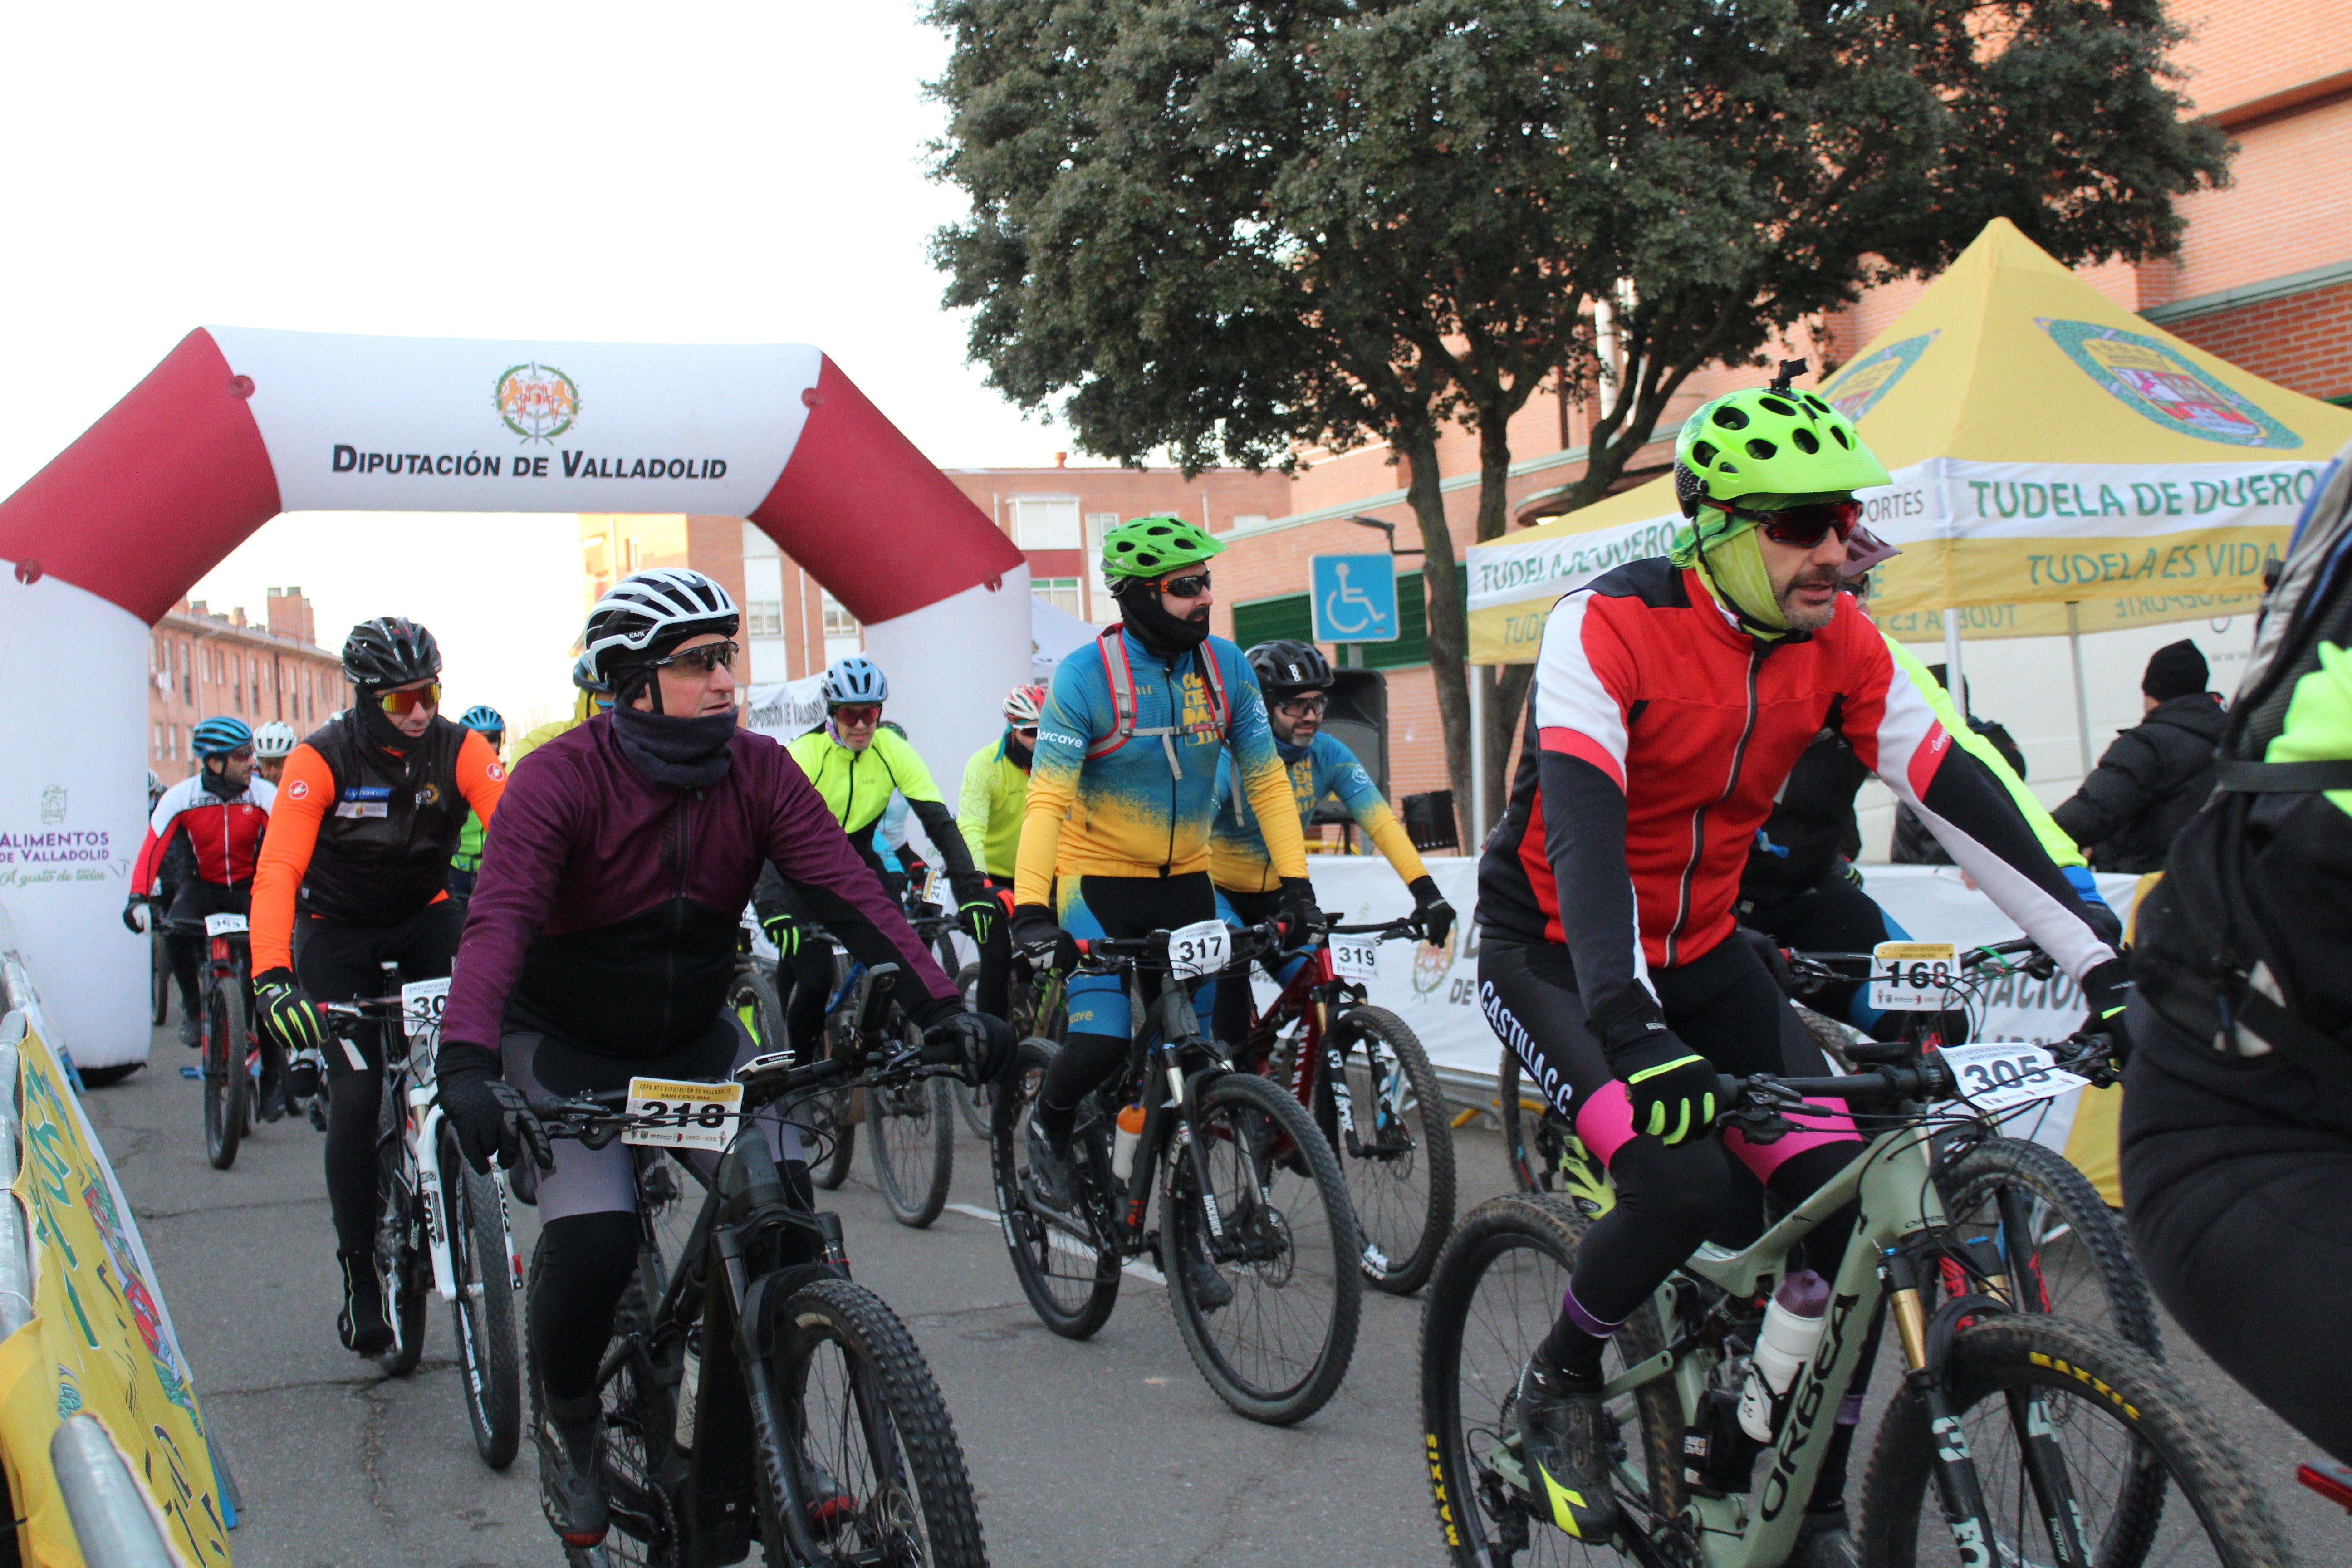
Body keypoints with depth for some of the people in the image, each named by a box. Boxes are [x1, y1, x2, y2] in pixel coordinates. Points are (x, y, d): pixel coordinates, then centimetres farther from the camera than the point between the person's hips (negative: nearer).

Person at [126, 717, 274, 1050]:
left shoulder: (264, 795, -17)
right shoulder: (180, 798, -16)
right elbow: (152, 849, -22)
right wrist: (138, 898, -36)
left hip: (248, 886, 0)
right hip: (202, 884, 0)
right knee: (176, 932, -27)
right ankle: (192, 1007, -1)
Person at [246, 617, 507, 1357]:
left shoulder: (458, 749, -16)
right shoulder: (322, 759, -21)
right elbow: (278, 870, -30)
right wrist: (272, 976, -44)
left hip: (423, 918, 2)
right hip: (338, 931, -2)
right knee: (356, 1094, -11)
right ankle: (359, 1268, 6)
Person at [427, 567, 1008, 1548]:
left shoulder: (758, 771, -11)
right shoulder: (561, 778, -22)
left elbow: (849, 888, -19)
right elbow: (498, 919, -34)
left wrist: (940, 1008, -31)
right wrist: (467, 1065, -51)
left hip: (696, 1036, 4)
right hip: (567, 1045, -3)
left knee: (785, 1201, -16)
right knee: (594, 1242, -23)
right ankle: (566, 1426, 10)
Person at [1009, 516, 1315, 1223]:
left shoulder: (1226, 666, -5)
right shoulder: (1085, 675, -17)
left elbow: (1265, 779, 0)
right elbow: (1047, 798, -21)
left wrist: (1296, 884, -8)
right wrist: (1031, 908, -31)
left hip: (1186, 881, 4)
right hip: (1097, 879, -4)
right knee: (1101, 1044, -18)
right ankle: (1050, 1126, 15)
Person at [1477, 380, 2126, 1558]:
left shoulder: (1839, 642, -7)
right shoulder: (1607, 626, -24)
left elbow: (1956, 794, -9)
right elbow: (1580, 817, -36)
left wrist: (2104, 968, -16)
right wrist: (1627, 1019, -50)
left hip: (1698, 952, 6)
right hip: (1555, 953, -5)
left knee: (1850, 1203, -10)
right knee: (1684, 1181, -28)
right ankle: (1560, 1382, 3)